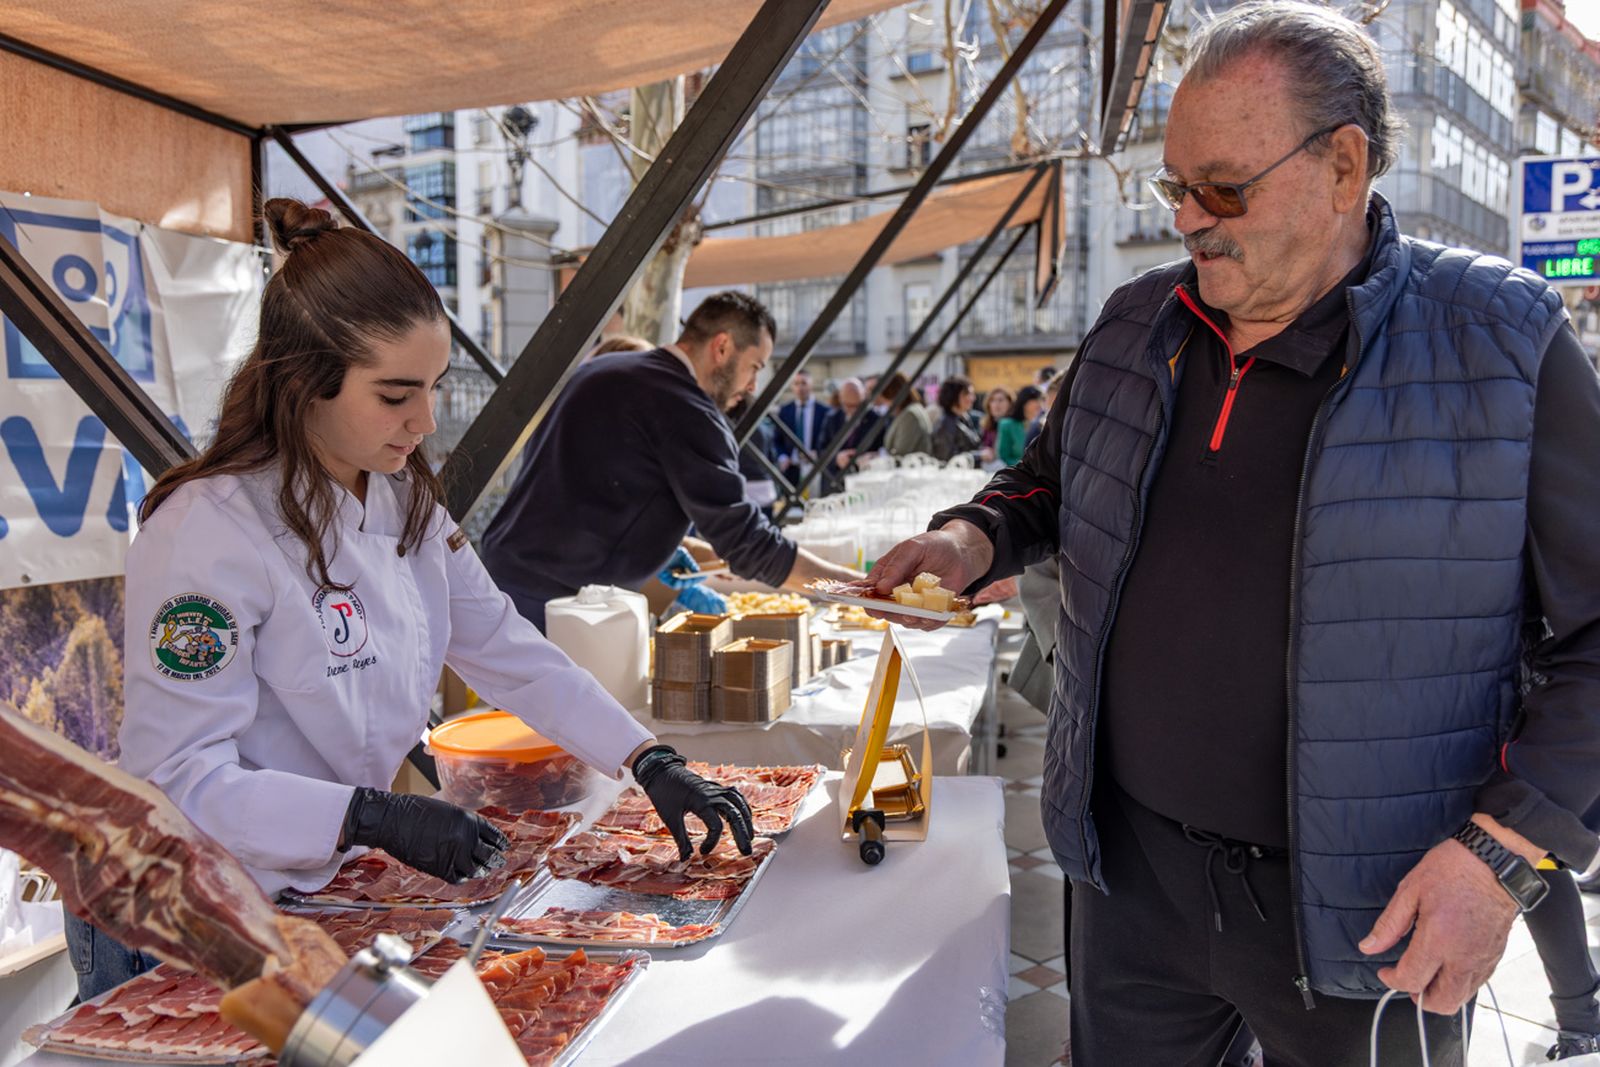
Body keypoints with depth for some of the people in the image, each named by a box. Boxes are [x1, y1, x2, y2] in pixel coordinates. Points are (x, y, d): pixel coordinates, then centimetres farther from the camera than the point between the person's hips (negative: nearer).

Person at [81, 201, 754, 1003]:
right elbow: (180, 776, -24)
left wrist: (652, 763, -7)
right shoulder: (207, 531, -26)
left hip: (326, 893, 6)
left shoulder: (406, 501, -2)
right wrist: (375, 817, -34)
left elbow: (509, 652, 1)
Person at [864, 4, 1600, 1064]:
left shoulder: (1500, 343, -10)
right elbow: (1052, 479, 18)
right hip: (1129, 867, 4)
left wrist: (1507, 850, -16)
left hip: (1365, 909, -3)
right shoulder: (1136, 328, 3)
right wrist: (974, 541, -3)